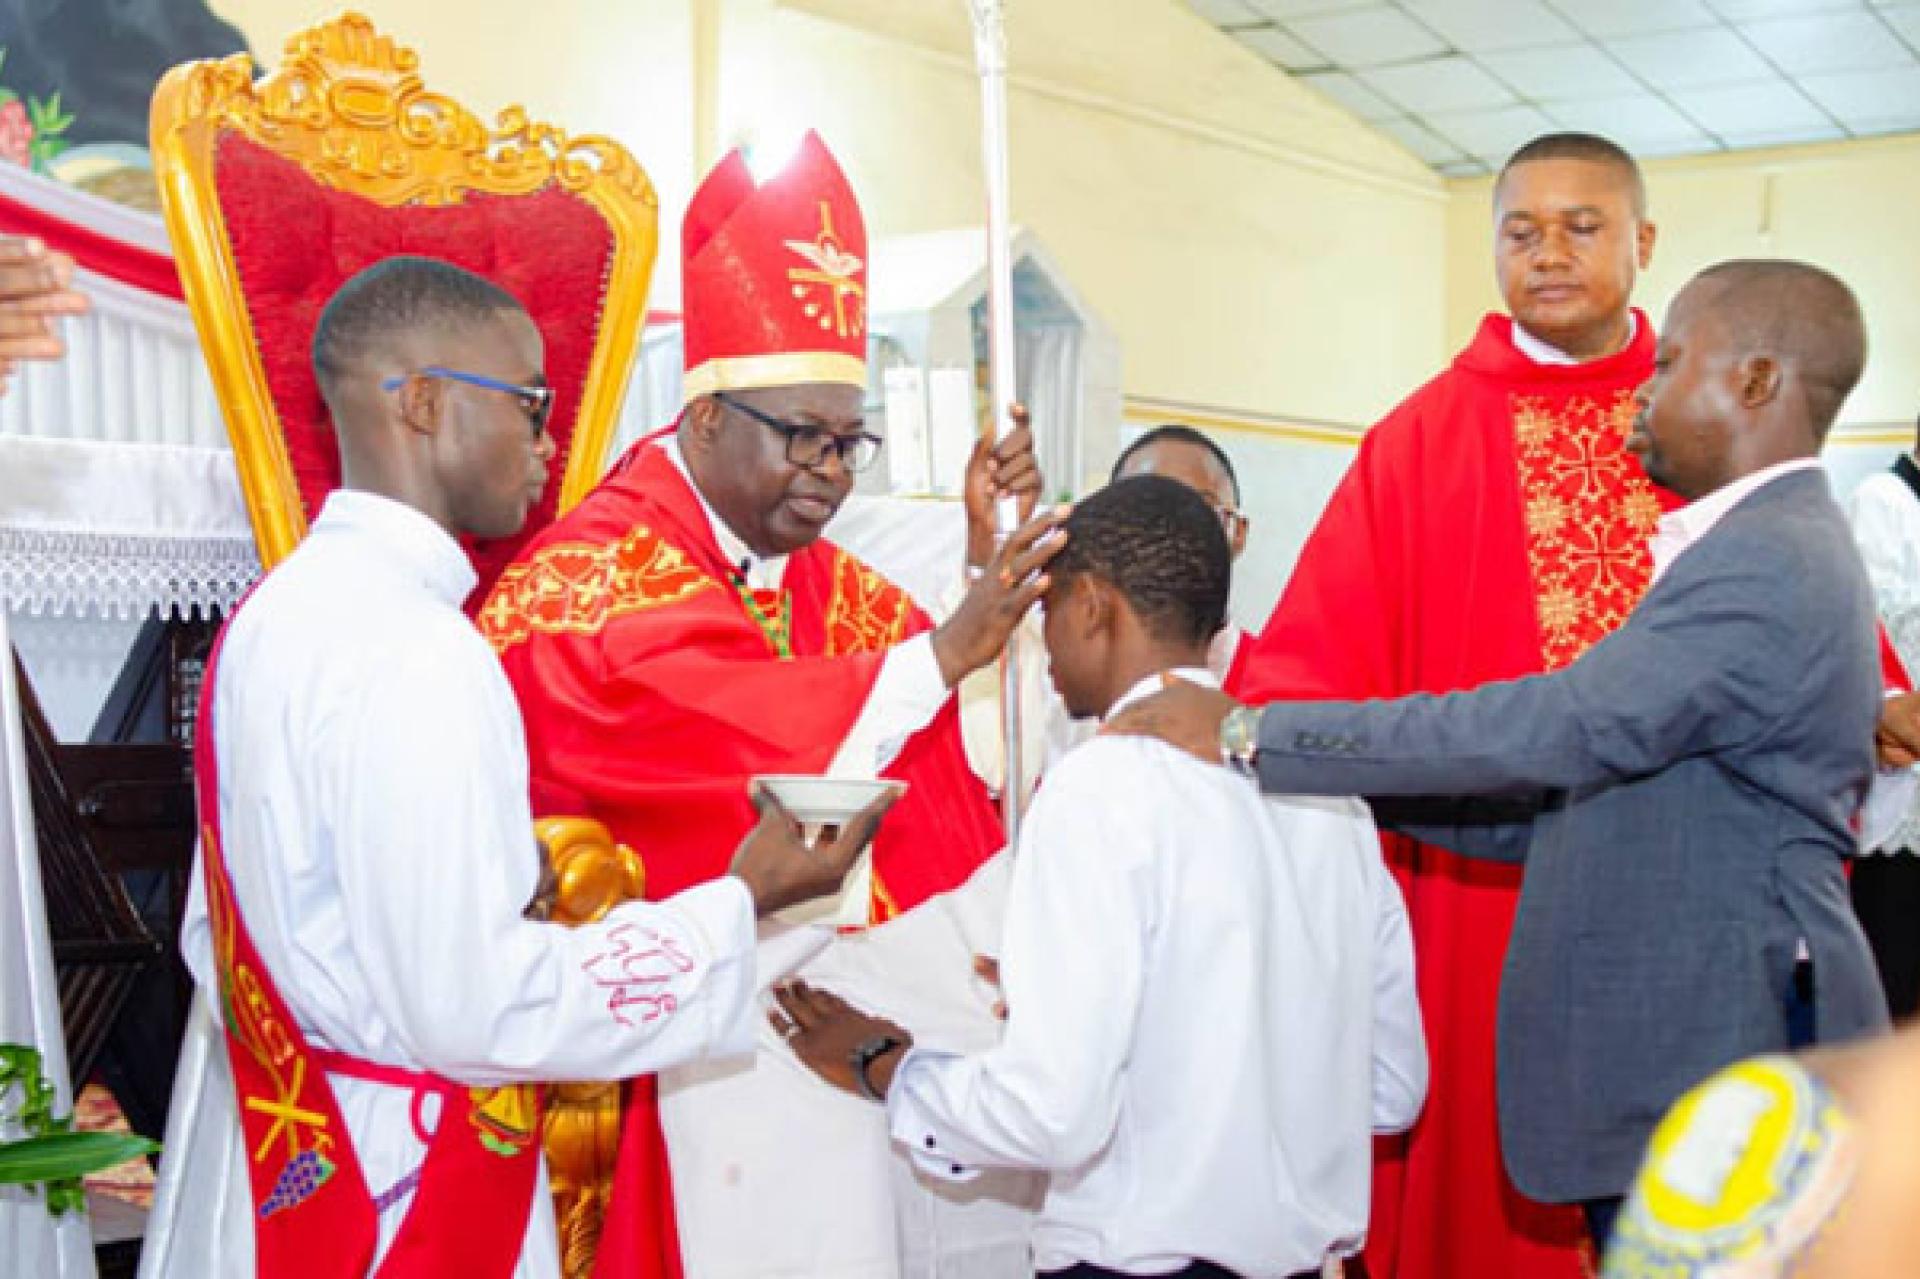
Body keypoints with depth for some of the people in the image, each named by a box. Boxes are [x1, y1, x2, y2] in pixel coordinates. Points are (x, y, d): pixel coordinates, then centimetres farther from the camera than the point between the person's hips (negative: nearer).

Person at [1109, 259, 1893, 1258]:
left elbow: (1561, 732, -25)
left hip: (1717, 1094, -10)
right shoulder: (1767, 555, 17)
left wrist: (1255, 735, -22)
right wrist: (1353, 780, 9)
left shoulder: (1768, 564, -16)